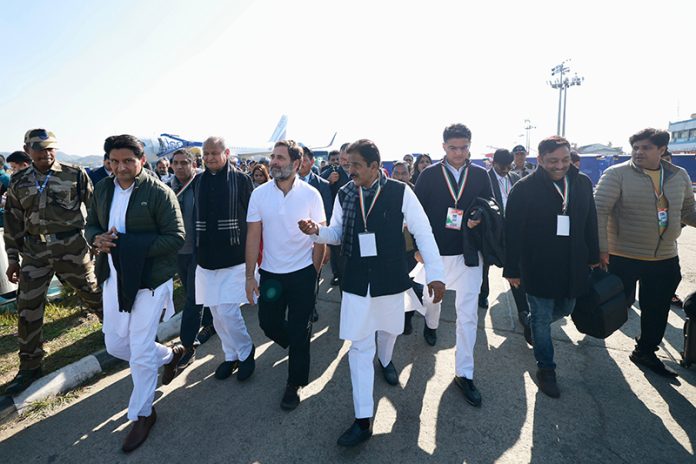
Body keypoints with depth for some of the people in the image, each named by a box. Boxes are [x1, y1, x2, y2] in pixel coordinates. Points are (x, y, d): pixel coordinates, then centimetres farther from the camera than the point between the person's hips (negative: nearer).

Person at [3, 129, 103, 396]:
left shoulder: (75, 175, -2)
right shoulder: (19, 182, 9)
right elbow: (13, 223, 13)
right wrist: (12, 258, 11)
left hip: (72, 247, -3)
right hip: (35, 252, 4)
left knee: (93, 293, 8)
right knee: (27, 309, 6)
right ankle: (30, 366, 21)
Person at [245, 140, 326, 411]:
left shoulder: (310, 194, -9)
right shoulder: (259, 194, -4)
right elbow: (253, 236, -2)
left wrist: (314, 272, -3)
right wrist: (250, 276, -3)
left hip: (302, 272, -2)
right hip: (270, 273, 3)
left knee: (299, 331, 5)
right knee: (268, 323, 13)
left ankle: (295, 384, 27)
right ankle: (298, 347, 47)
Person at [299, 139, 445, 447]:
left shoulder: (400, 192, -12)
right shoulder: (344, 194, -3)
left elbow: (423, 232, -8)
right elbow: (337, 233, 5)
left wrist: (434, 273, -12)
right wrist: (317, 231, -16)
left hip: (390, 279, -1)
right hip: (356, 282, 1)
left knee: (387, 329, 23)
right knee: (359, 346, 3)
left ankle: (385, 361, 60)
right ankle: (363, 420, 15)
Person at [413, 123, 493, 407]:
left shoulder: (481, 175, 2)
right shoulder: (429, 175, -3)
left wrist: (479, 220, -14)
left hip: (468, 253, 0)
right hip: (435, 251, 0)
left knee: (468, 314, -1)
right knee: (431, 295, 22)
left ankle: (464, 373, 13)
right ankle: (431, 325, 58)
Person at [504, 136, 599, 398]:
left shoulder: (583, 183, 1)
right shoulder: (525, 188, -14)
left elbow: (590, 223, 11)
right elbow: (512, 232, -12)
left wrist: (593, 257, 13)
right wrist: (512, 269, -11)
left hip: (573, 265, 5)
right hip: (538, 266, -5)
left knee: (565, 310, 20)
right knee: (542, 319, 7)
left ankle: (534, 323, 51)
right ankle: (546, 369, 24)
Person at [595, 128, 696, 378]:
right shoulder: (617, 174, -12)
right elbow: (599, 211, -17)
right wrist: (601, 248, -23)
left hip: (665, 259, 6)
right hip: (623, 257, -5)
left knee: (657, 310, 17)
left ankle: (646, 352, 37)